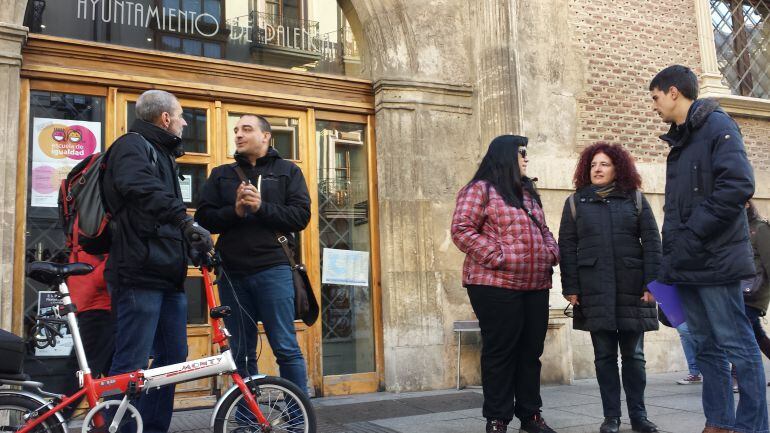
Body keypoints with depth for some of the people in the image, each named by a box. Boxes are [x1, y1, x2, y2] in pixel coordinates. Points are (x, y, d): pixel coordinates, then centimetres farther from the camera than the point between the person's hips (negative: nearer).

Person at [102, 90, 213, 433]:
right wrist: (185, 220, -33)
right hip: (140, 273, -10)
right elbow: (142, 188, -27)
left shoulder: (162, 153, 25)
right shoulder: (133, 145, -5)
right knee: (131, 364, -9)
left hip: (167, 274, 10)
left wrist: (194, 242, 17)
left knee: (174, 356, 12)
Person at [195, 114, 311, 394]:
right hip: (232, 273, 3)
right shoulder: (221, 175, 17)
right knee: (241, 354, 8)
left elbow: (301, 215, -1)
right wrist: (235, 211, -10)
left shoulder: (288, 171, 11)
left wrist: (261, 207, -13)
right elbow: (204, 218, 7)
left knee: (286, 348, -4)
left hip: (273, 269, -3)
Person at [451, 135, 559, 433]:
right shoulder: (480, 189, -2)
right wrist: (496, 256, -17)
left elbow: (543, 230, 28)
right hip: (497, 284, -7)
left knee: (531, 351, 11)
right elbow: (462, 230, -11)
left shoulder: (529, 193, 22)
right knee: (500, 352, -1)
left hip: (536, 285, 7)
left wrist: (551, 253, 8)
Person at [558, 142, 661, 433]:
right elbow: (567, 247, 4)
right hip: (594, 290, 0)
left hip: (632, 288, 0)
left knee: (633, 354, 5)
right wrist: (570, 288, -4)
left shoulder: (635, 199, 9)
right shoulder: (575, 202, 9)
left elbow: (651, 242, 3)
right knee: (604, 355, 3)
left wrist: (652, 283, -7)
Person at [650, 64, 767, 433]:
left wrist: (693, 235, -17)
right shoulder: (679, 140, 19)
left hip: (715, 261, -9)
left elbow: (738, 185, -19)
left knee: (738, 346, -1)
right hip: (686, 264, 9)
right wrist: (671, 254, 12)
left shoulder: (717, 125, -6)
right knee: (707, 347, 12)